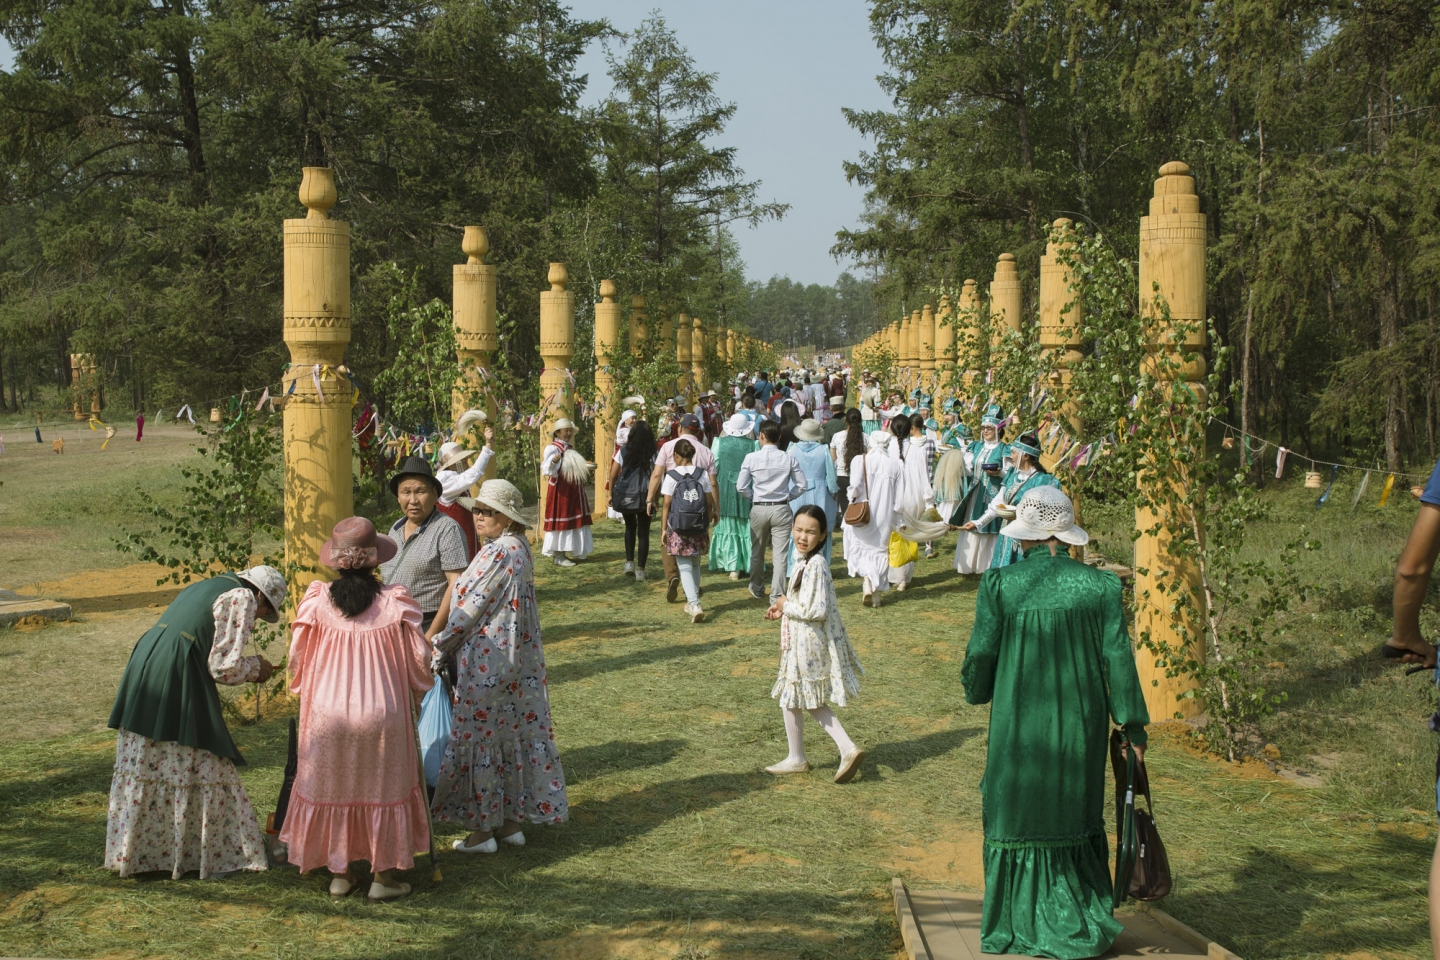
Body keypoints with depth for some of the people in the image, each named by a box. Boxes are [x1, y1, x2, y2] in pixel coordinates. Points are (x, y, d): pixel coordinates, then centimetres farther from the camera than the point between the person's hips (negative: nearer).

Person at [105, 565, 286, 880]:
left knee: (143, 769, 15)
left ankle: (131, 852, 23)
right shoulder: (242, 597, -2)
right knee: (201, 769, 3)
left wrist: (248, 668, 24)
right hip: (178, 683, -9)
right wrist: (256, 667, 10)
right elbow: (225, 667, -8)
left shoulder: (207, 587, 24)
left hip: (143, 666, 9)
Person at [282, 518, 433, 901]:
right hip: (382, 714, -1)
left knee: (331, 788, 17)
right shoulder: (394, 602, -8)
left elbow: (297, 658, 0)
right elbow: (420, 659, -3)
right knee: (383, 788, 14)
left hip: (327, 714, 1)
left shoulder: (317, 600, -6)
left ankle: (339, 873, 24)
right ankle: (383, 875, 18)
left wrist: (306, 690, 20)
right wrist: (414, 693, 17)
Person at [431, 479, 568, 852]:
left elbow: (469, 609, -17)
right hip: (519, 662, 9)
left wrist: (438, 651, -6)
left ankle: (483, 828, 9)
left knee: (482, 739, 1)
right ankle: (513, 820, 22)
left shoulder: (496, 554, -19)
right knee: (516, 735, 13)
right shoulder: (519, 548, 8)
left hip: (486, 663, -9)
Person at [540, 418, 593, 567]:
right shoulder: (552, 448, -12)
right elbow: (547, 471, -24)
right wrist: (553, 461, -42)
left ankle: (569, 551, 17)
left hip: (573, 492, 9)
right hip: (560, 491, -9)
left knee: (573, 520, 10)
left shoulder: (569, 448, 15)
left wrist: (587, 469, 16)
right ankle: (558, 556, -6)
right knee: (561, 520, -8)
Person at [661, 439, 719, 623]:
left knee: (685, 567, -1)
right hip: (699, 528, 3)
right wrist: (707, 525, 13)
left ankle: (694, 605, -16)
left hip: (678, 528, -3)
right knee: (695, 564, 20)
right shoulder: (702, 475, 0)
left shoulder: (671, 476, -7)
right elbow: (709, 503, 2)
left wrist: (663, 528, -1)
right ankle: (693, 601, 33)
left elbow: (666, 504, -8)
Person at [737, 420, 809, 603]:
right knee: (780, 555, 0)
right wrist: (788, 496, 10)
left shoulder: (752, 458, -7)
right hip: (782, 509, 0)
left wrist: (753, 497, 10)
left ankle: (757, 590, 32)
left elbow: (741, 486, -6)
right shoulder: (788, 459, -4)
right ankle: (777, 595, -2)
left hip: (759, 509, 0)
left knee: (757, 553, 17)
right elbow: (802, 485, -1)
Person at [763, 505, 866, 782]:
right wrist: (783, 609, 3)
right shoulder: (805, 560, 7)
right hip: (803, 642, 10)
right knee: (811, 702, 16)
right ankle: (848, 749, 10)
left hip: (808, 644, -10)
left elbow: (816, 610, -25)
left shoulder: (814, 565, -23)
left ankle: (796, 759, 24)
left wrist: (785, 605, -13)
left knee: (790, 699, 8)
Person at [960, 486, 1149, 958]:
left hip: (1018, 726, -2)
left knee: (1020, 817, 12)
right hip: (1081, 725, 2)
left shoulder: (999, 583, -11)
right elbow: (1118, 660, -4)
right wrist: (1133, 725, 5)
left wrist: (976, 691, 15)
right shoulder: (1100, 586, -7)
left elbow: (980, 655, -7)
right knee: (1076, 816, 19)